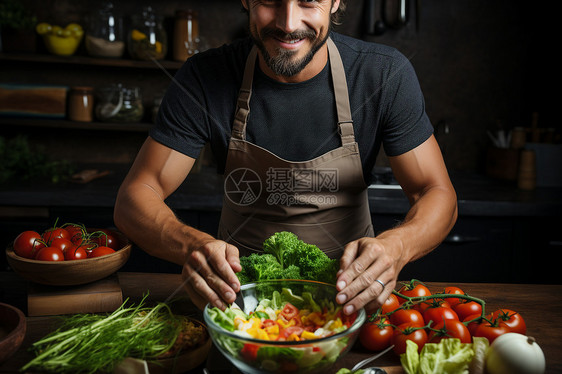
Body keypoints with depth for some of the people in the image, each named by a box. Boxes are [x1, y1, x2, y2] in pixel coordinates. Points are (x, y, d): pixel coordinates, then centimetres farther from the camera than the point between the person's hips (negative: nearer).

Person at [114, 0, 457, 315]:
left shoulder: (386, 74, -14)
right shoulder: (205, 79, -14)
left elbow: (438, 194, -11)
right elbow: (135, 196, -14)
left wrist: (394, 246, -35)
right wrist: (192, 244, -37)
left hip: (347, 280, 1)